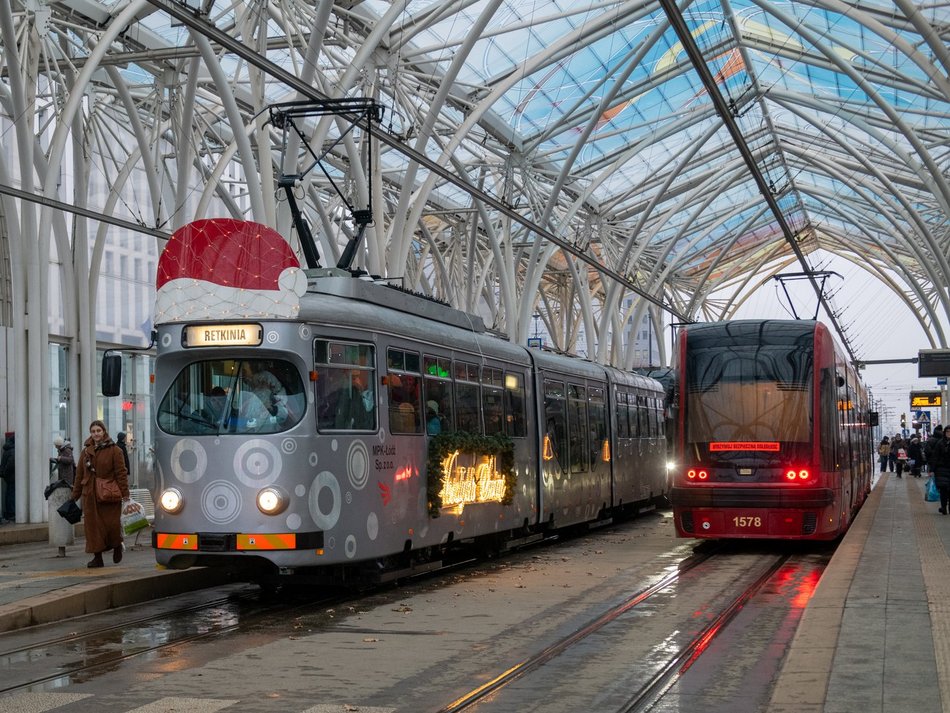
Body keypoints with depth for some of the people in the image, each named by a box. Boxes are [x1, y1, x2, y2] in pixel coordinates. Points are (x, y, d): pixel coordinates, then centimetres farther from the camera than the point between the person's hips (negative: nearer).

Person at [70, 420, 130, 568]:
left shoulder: (114, 450, -2)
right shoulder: (85, 451, 12)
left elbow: (121, 473, -5)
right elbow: (79, 475, 15)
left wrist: (125, 493, -11)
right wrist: (75, 495, 14)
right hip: (90, 495, 4)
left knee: (112, 523, -2)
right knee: (92, 525, 0)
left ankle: (117, 546, 27)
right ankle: (97, 557, 5)